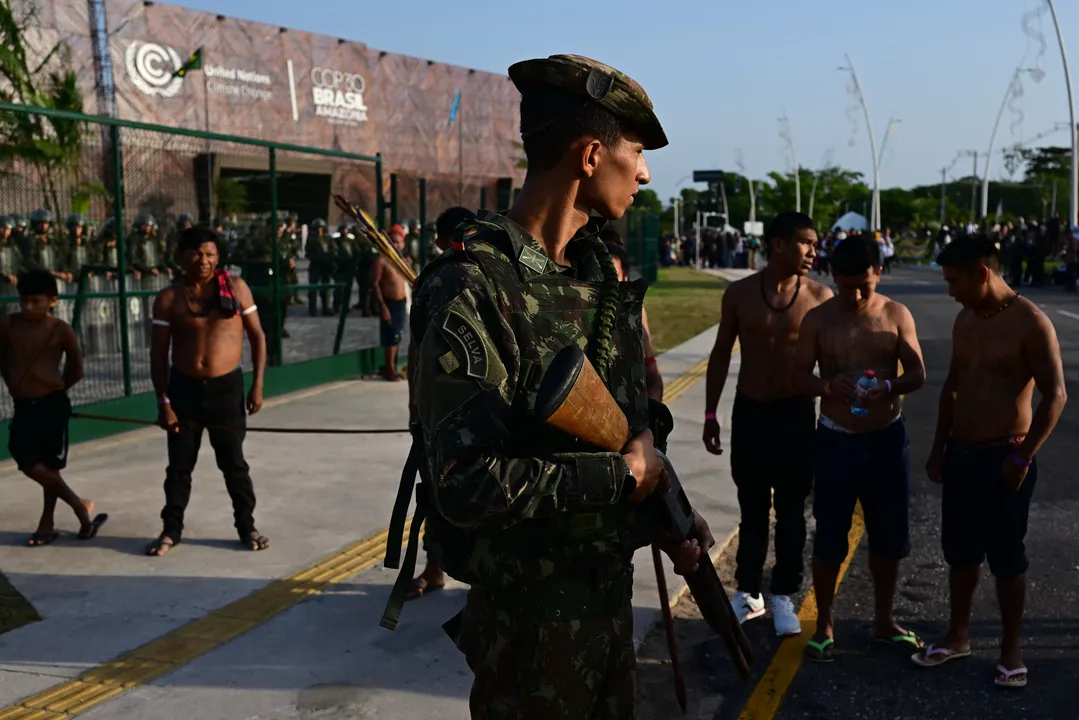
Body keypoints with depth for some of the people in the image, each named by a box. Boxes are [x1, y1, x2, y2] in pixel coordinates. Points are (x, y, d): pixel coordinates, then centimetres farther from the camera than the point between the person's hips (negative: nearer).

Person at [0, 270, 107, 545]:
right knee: (28, 463, -1)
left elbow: (76, 370, 1)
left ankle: (47, 522, 20)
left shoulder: (61, 330, -9)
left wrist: (52, 388, 5)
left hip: (52, 405, -4)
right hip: (23, 406, 4)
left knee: (50, 464, 4)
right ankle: (80, 505, 11)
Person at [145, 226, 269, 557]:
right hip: (184, 387, 1)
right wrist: (163, 400, -6)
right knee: (179, 465, 11)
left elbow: (257, 336, 2)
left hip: (227, 387, -1)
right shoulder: (168, 298, -2)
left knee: (234, 464, 9)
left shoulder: (236, 288, -3)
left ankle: (247, 526, 23)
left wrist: (258, 384, -3)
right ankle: (172, 529, 25)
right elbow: (158, 352, 0)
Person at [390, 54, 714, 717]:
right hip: (532, 614, -8)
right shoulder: (474, 288, -23)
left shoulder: (605, 272, 4)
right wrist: (621, 474, -20)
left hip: (613, 585, 8)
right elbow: (467, 486, -29)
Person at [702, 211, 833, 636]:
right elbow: (721, 355, 4)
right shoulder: (740, 294, -3)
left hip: (796, 413, -1)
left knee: (790, 510, 8)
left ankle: (783, 596, 22)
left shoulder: (820, 297, -6)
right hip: (749, 411, 1)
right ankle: (748, 592, 26)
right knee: (752, 508, 12)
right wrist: (710, 414, 4)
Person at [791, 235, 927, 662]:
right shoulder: (818, 319, -5)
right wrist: (829, 385, -27)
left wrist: (890, 387, -24)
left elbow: (918, 374, -2)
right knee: (829, 537, 4)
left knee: (890, 534, 12)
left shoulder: (897, 315, -1)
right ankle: (825, 625, 21)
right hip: (836, 439, -2)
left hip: (887, 438, 2)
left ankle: (884, 620, 31)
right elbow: (799, 376, -5)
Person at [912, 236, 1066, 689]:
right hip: (960, 453, 7)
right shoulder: (965, 319, 8)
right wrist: (939, 448, 14)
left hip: (1004, 457, -6)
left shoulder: (1030, 322, -14)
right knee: (960, 551, 15)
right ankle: (958, 635, 30)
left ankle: (1010, 648, 20)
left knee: (1006, 557, 4)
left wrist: (1023, 456, -18)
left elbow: (1054, 395, -15)